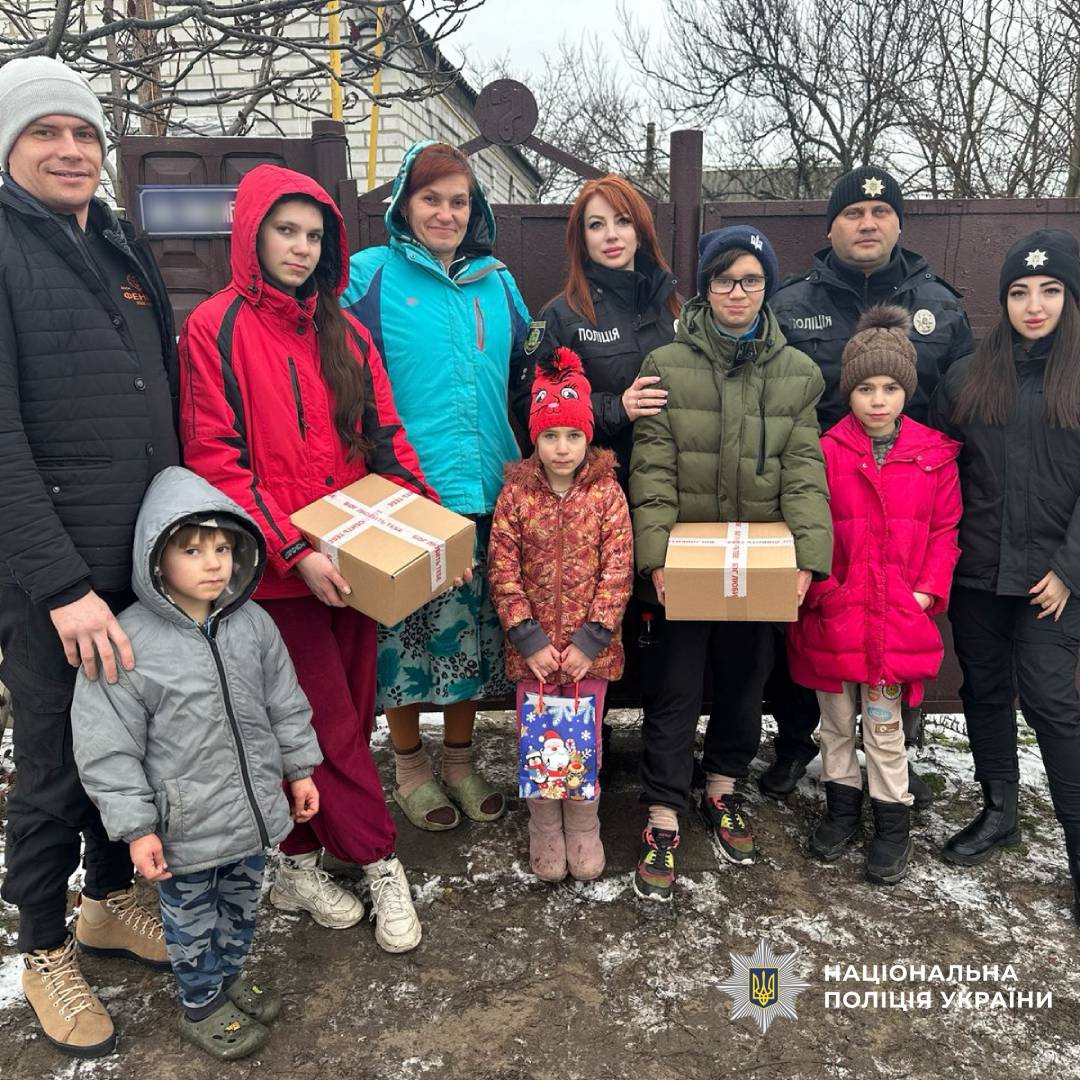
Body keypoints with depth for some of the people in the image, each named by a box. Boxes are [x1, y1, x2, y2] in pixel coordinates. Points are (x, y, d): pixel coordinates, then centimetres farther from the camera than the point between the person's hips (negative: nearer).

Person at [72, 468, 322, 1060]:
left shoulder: (253, 624, -6)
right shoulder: (129, 644, -22)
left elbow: (284, 702, 6)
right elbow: (108, 749, -17)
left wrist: (300, 769, 10)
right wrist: (136, 827, -15)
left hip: (252, 808, 5)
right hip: (185, 826, -5)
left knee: (241, 903, 25)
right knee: (192, 918, 17)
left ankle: (229, 976, 50)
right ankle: (201, 1005, 41)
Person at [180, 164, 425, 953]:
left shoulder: (342, 330, 11)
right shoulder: (217, 328, -5)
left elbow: (385, 435, 13)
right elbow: (214, 461, -10)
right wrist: (293, 551, -17)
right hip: (279, 567, -5)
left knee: (349, 717, 10)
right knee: (330, 724, 1)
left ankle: (301, 864, 28)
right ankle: (381, 864, 18)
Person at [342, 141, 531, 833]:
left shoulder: (497, 283, 12)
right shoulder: (371, 276, -1)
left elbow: (524, 379, 18)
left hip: (484, 491, 4)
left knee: (474, 629, 12)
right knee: (409, 629, 4)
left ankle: (461, 757, 29)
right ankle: (409, 764, 24)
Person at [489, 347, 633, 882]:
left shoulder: (607, 493, -4)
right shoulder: (516, 493, -3)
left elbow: (617, 571, -6)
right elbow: (502, 570, -5)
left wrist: (591, 639, -12)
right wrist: (529, 638, -11)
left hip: (589, 646, 0)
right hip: (533, 647, 1)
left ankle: (583, 831, 29)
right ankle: (545, 831, 27)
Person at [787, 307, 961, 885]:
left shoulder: (934, 455, 0)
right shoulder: (827, 452, -4)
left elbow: (945, 529, 4)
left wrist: (928, 591, -6)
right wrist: (821, 589, -10)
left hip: (898, 616, 0)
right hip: (834, 615, 1)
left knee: (884, 724, 7)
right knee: (836, 718, 15)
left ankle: (892, 822, 25)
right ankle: (842, 805, 34)